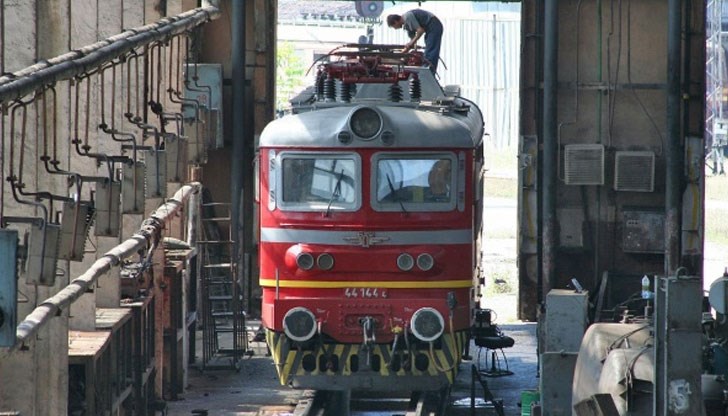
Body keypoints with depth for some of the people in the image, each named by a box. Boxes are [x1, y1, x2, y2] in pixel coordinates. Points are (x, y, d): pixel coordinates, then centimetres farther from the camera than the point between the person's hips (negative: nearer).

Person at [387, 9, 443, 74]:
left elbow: (420, 30, -22)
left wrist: (412, 42, -14)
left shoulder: (408, 17, -17)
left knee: (430, 53, -13)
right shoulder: (406, 25, 14)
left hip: (434, 26, -10)